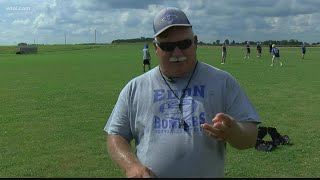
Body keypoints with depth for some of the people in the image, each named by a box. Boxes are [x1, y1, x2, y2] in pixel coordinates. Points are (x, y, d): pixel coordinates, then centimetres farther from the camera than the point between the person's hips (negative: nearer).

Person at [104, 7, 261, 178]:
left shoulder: (222, 82, -4)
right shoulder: (134, 88, -1)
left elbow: (250, 137, -6)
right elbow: (115, 136, 1)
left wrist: (233, 133, -29)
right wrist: (131, 165, -18)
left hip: (208, 173, 0)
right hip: (149, 173, 1)